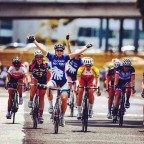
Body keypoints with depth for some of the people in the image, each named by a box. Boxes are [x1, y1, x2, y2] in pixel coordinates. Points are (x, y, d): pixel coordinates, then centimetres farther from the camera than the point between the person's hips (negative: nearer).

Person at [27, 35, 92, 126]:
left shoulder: (65, 58, -3)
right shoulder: (51, 57, -3)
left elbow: (76, 54, -5)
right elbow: (42, 49, -8)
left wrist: (86, 47, -8)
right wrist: (34, 41, -14)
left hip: (63, 81, 1)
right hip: (54, 80, -1)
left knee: (64, 98, -7)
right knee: (49, 86, -35)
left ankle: (62, 116, 12)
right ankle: (51, 105, -18)